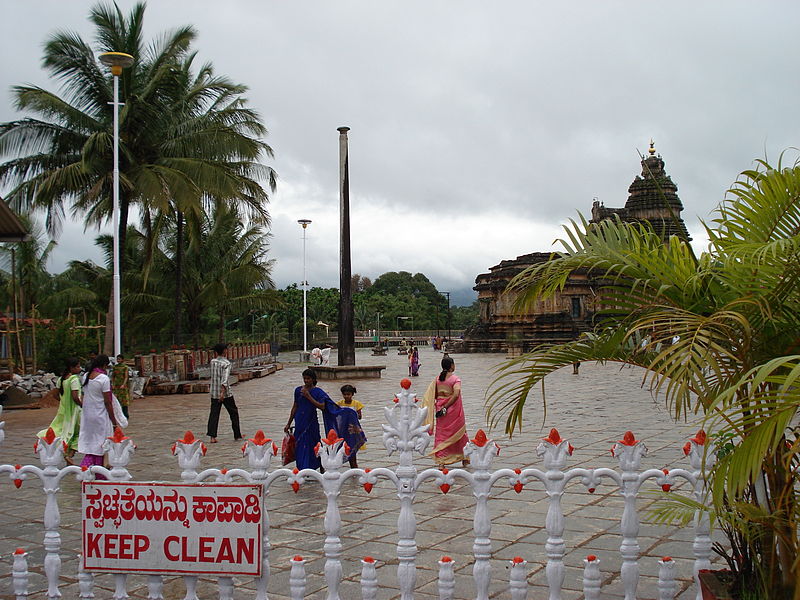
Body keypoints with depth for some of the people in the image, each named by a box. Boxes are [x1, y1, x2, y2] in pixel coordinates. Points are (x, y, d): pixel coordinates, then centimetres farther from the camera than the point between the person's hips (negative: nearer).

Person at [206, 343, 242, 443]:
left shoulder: (212, 361, 4)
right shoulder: (226, 363, -12)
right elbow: (225, 378, -23)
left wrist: (216, 355, 20)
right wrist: (223, 392, -28)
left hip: (214, 393, 5)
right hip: (226, 393, -5)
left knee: (214, 414, 2)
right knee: (234, 412, 11)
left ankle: (212, 436, -10)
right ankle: (237, 435, 18)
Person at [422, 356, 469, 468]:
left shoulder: (437, 379, 3)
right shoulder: (455, 379, -12)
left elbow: (432, 395, 0)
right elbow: (456, 394, -24)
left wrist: (440, 407, 10)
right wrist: (446, 407, -17)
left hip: (440, 408, 4)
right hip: (454, 411, -3)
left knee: (441, 435, 8)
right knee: (460, 432, 15)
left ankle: (441, 461, -1)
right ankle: (464, 459, 27)